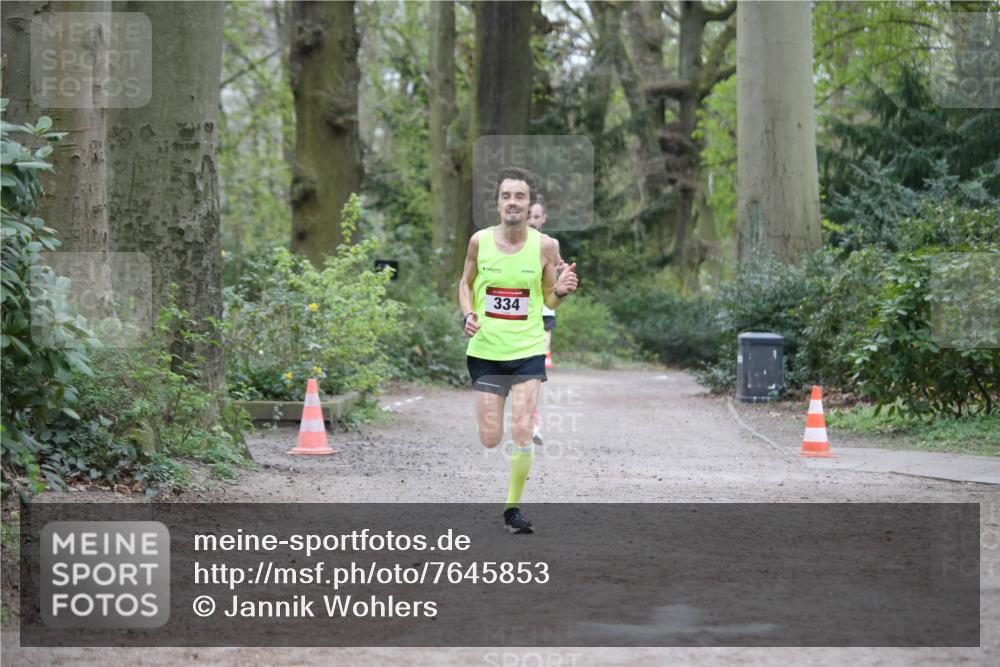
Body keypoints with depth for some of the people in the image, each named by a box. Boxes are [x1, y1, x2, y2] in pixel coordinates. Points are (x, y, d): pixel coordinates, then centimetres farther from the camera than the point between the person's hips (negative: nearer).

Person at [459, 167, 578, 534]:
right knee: (489, 440, 0)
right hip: (486, 350, 1)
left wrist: (561, 291, -16)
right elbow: (466, 283, 14)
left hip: (528, 351, -1)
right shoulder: (479, 241, -3)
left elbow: (549, 300, 6)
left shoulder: (544, 245, -5)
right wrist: (468, 315, -4)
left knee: (522, 433, -9)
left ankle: (513, 507, 5)